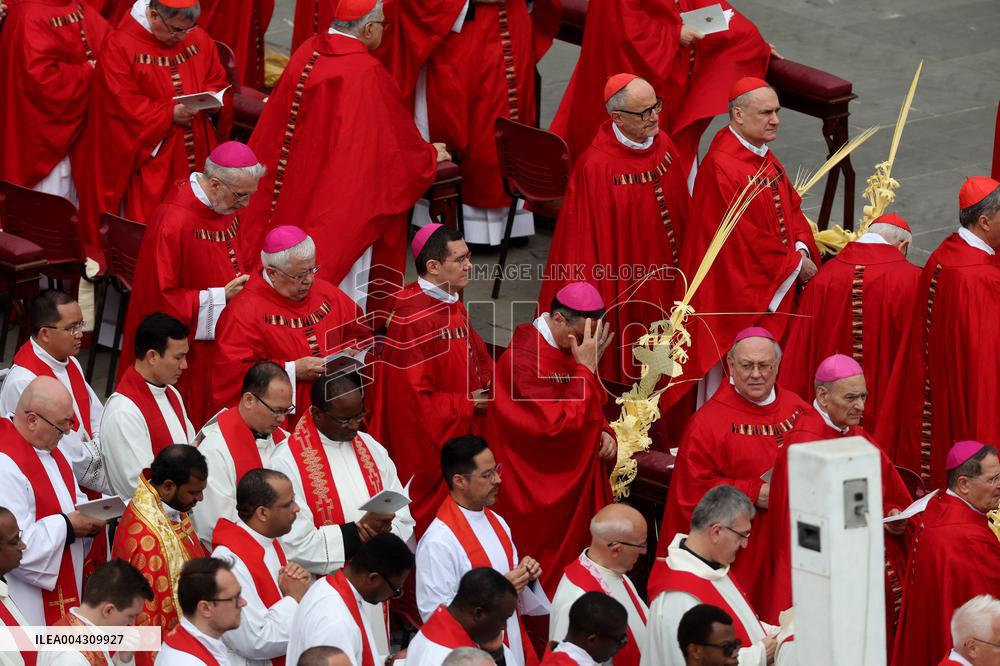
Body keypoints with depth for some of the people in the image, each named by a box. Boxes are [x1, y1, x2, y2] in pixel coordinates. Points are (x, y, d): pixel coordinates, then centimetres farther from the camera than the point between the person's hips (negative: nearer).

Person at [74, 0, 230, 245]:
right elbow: (124, 103, -16)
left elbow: (216, 80, 14)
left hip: (195, 152, 5)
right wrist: (169, 114, -23)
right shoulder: (120, 47, -12)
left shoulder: (198, 39, 4)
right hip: (149, 154, -5)